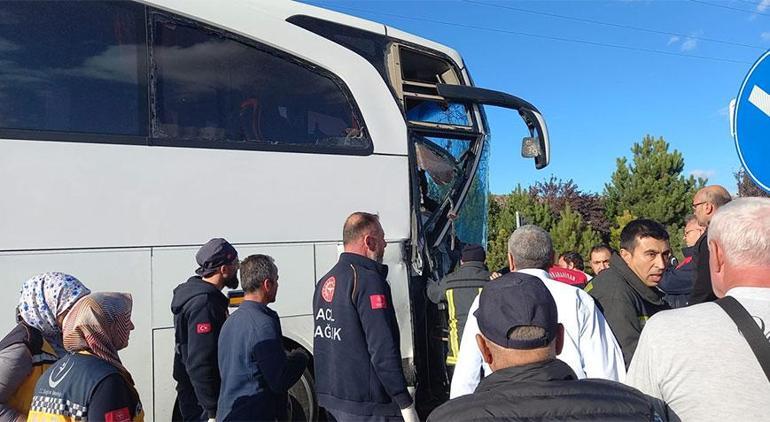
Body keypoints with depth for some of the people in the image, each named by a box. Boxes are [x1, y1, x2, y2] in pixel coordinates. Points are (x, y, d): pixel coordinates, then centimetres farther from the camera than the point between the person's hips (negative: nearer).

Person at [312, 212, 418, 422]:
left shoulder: (325, 281, 10)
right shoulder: (368, 280, -17)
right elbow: (383, 349, -22)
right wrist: (406, 404, -18)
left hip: (330, 398, 8)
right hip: (367, 405, -8)